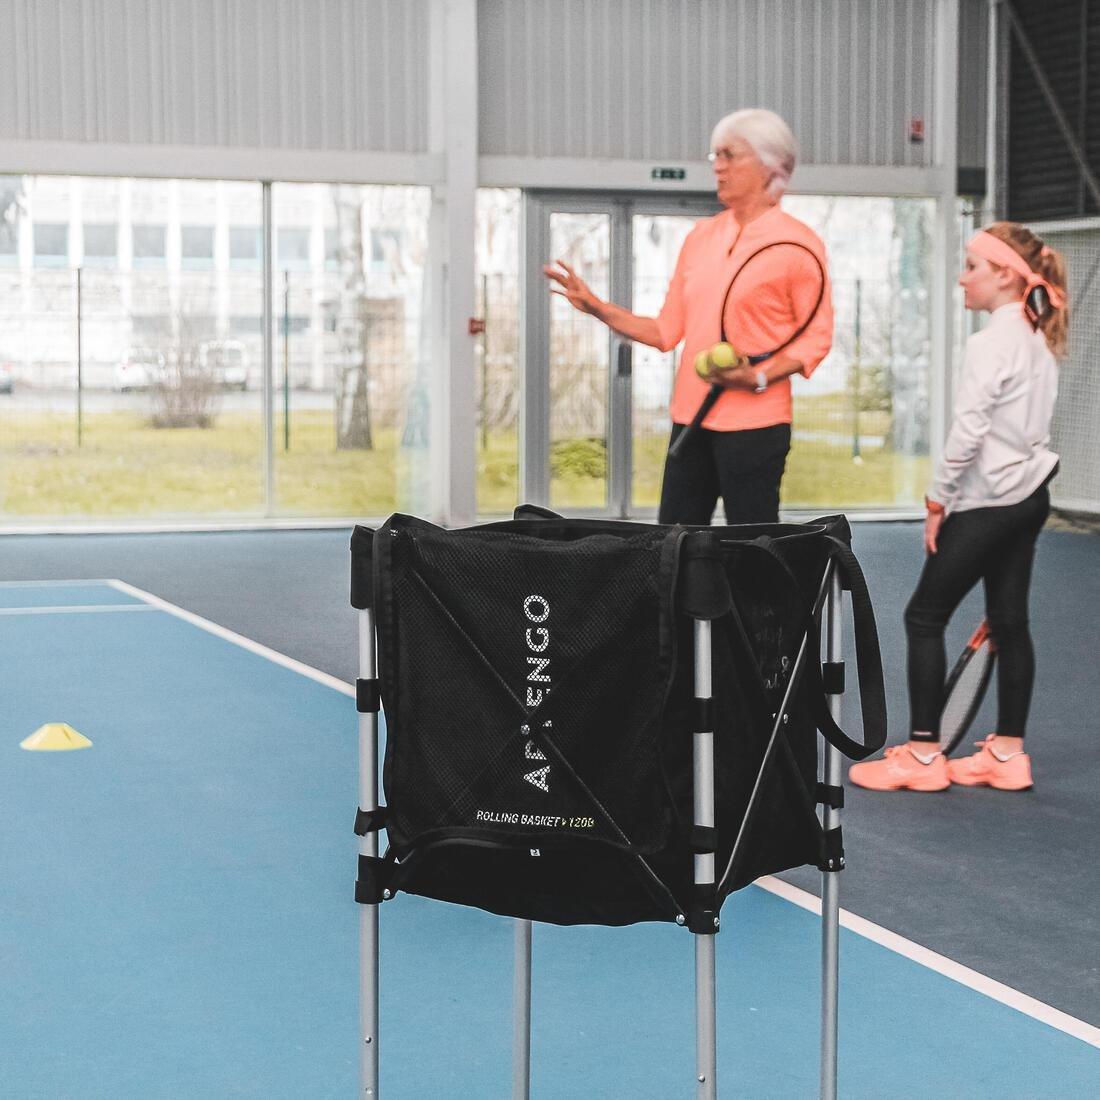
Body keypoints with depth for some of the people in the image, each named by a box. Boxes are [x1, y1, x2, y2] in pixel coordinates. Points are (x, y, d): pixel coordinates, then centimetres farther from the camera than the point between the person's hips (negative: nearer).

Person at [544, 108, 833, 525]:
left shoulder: (798, 243, -6)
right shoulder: (701, 236, 11)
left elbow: (816, 338, -5)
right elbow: (667, 331, 10)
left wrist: (761, 377, -20)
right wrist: (596, 307, 2)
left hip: (754, 425, -6)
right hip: (691, 418, 6)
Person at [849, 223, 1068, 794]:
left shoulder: (993, 341, -17)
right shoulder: (1038, 338, 11)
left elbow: (969, 430, -20)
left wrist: (938, 499, -12)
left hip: (988, 503, -9)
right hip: (1029, 495, 9)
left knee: (925, 616, -1)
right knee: (1009, 622, 11)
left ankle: (922, 754, 2)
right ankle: (1008, 753, 15)